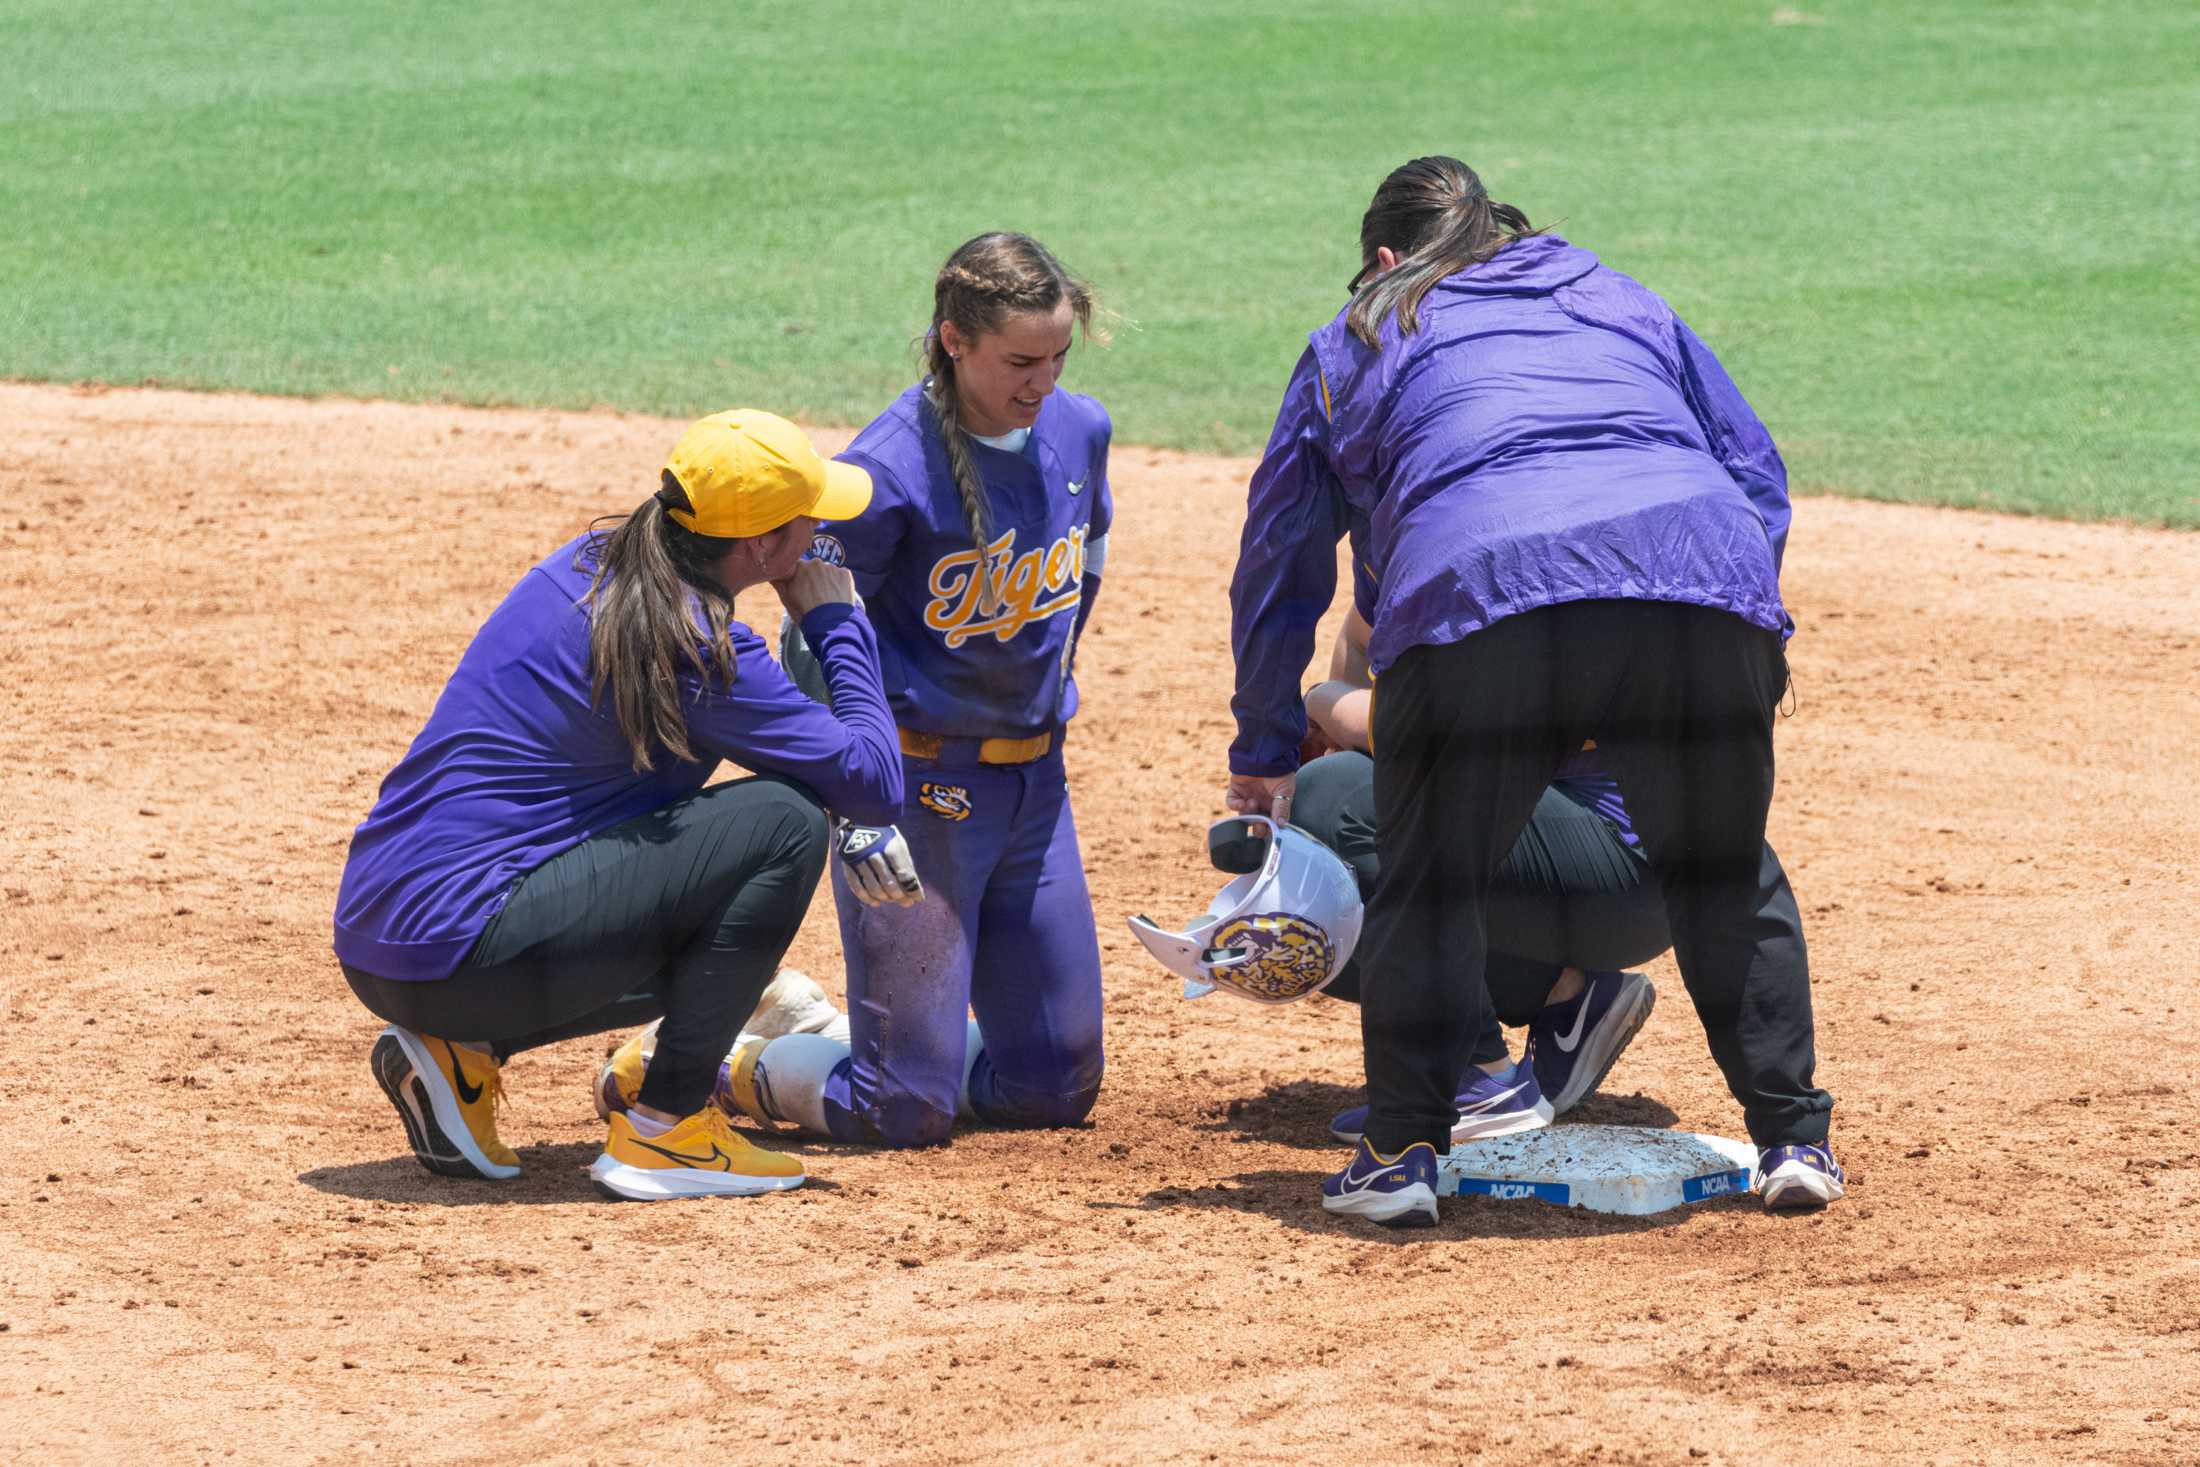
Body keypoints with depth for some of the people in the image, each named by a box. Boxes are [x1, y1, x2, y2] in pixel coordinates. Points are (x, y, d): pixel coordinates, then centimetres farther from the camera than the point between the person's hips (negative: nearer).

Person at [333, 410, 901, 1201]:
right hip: (458, 952, -9)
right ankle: (663, 1129, -6)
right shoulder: (690, 647, -15)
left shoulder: (586, 564, 11)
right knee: (785, 822, -12)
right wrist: (838, 623, 1)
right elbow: (875, 781, -13)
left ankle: (462, 1054, 12)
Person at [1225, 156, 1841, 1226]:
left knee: (1429, 880, 16)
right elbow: (1758, 470, 27)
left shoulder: (1349, 347, 29)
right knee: (1728, 874, 19)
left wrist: (1264, 757, 40)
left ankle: (1402, 1152, 10)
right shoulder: (1620, 298, 34)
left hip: (1476, 594, -2)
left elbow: (1279, 564, 32)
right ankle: (1791, 1138, 15)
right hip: (1708, 578, 2)